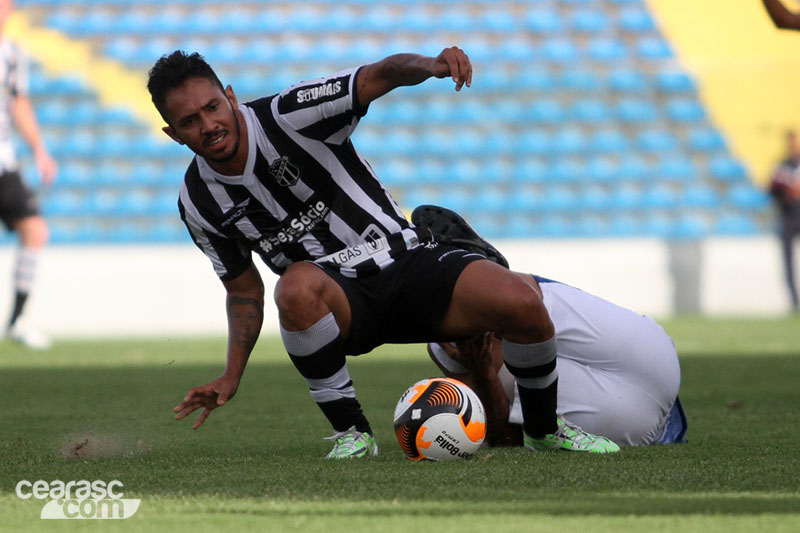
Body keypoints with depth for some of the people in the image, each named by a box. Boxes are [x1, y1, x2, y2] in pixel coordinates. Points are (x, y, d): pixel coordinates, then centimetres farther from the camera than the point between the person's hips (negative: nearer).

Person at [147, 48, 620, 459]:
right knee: (297, 286, -37)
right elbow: (245, 291, 14)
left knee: (520, 300, -27)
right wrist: (231, 377, 2)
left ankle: (545, 430, 1)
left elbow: (377, 77, -24)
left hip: (408, 262, -1)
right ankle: (352, 433, -20)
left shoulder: (290, 115, -12)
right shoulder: (199, 203, 1)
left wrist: (430, 64, -46)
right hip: (337, 303, 1)